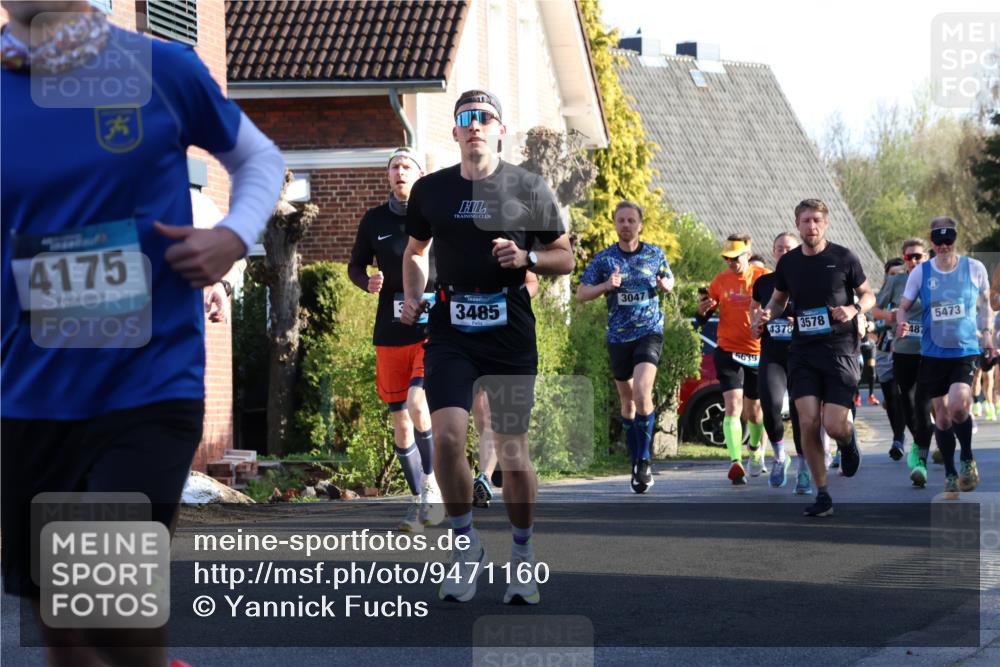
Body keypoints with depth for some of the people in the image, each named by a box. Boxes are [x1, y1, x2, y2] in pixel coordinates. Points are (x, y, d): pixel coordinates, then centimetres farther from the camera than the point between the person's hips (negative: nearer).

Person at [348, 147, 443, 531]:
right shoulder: (375, 220, 7)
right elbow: (355, 266, 18)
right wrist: (367, 282, -5)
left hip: (434, 329, -3)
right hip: (391, 334, 3)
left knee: (417, 404, -23)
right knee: (400, 422, 5)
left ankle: (432, 482, -6)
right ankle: (419, 500, 17)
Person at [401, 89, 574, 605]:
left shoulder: (528, 189, 2)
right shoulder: (431, 190, 8)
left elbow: (564, 258, 8)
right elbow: (415, 250, 24)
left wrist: (527, 258, -11)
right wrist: (412, 297, 7)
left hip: (510, 333, -1)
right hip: (450, 331, 1)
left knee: (513, 452, -1)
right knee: (446, 436, -16)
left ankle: (523, 554, 19)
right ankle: (465, 546, 3)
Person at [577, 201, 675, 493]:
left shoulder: (655, 254, 4)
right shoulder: (604, 258, 1)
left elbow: (669, 279, 20)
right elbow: (581, 294, 2)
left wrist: (665, 284, -4)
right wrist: (606, 286, -16)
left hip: (649, 331, -2)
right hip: (618, 337, 2)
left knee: (642, 390, -22)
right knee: (627, 401, 9)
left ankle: (644, 460, -15)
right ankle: (636, 463, 22)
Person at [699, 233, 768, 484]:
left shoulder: (763, 278, -3)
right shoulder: (720, 281, 2)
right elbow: (706, 311, 13)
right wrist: (703, 308, -10)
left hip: (758, 353, 0)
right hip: (728, 352, 0)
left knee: (753, 411, 14)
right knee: (733, 407, -17)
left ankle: (756, 450, 43)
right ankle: (735, 462, -27)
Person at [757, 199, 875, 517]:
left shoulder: (843, 258, -3)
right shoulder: (788, 262, 6)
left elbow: (868, 295, 7)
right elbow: (778, 300, 21)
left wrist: (854, 309, -15)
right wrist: (768, 313, -2)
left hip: (840, 350, -3)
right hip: (803, 351, 3)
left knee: (834, 425, -10)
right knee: (808, 423, -8)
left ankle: (848, 440, 30)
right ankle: (822, 495, 3)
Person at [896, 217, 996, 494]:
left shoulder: (974, 268, -1)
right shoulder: (921, 272, 0)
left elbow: (984, 304, 14)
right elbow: (903, 307, 5)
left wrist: (986, 334, 3)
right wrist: (902, 323, -16)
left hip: (966, 350, -2)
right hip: (933, 354, 2)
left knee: (958, 406, -22)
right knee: (942, 415, 6)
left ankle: (968, 459, 2)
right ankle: (950, 474, 21)